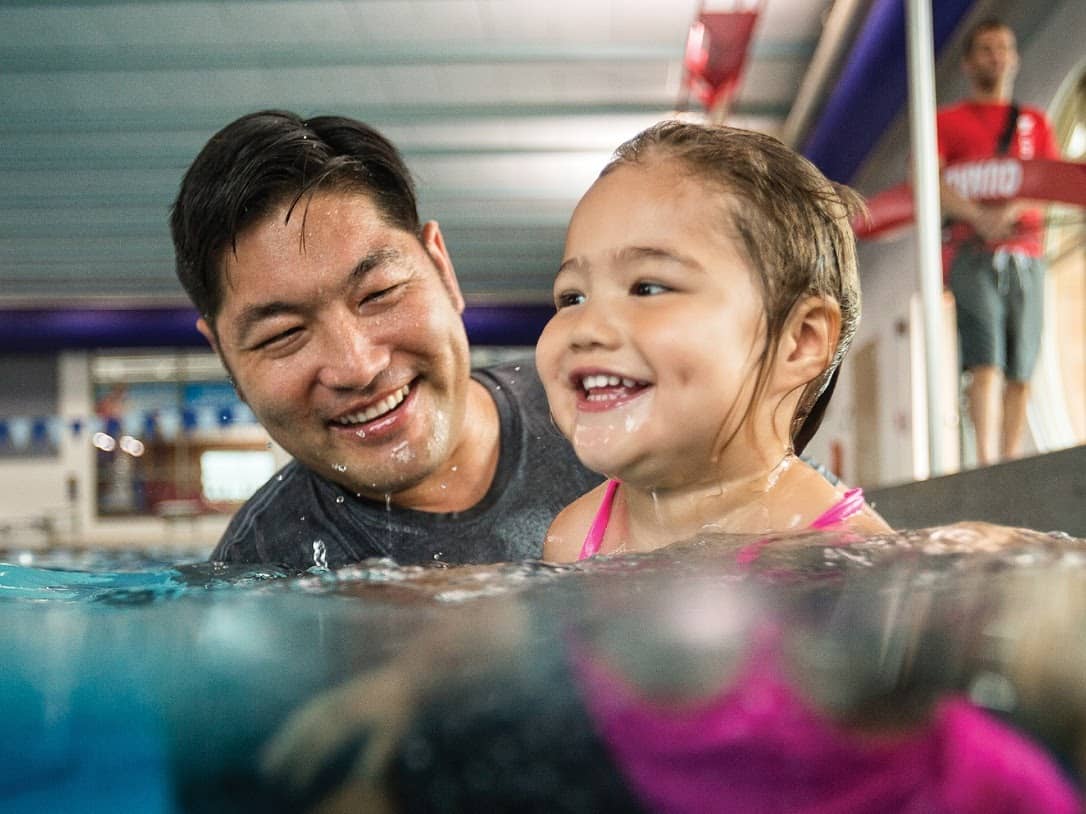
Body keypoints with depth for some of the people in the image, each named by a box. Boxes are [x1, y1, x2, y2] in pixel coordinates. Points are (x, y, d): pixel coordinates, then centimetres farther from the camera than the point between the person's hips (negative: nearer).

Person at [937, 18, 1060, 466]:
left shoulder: (1034, 122, 22)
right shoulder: (947, 120, 13)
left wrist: (1014, 209, -12)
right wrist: (978, 217, -17)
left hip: (1027, 255, 3)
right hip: (974, 253, -3)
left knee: (1020, 372, 0)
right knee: (986, 361, -16)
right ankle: (987, 462, -22)